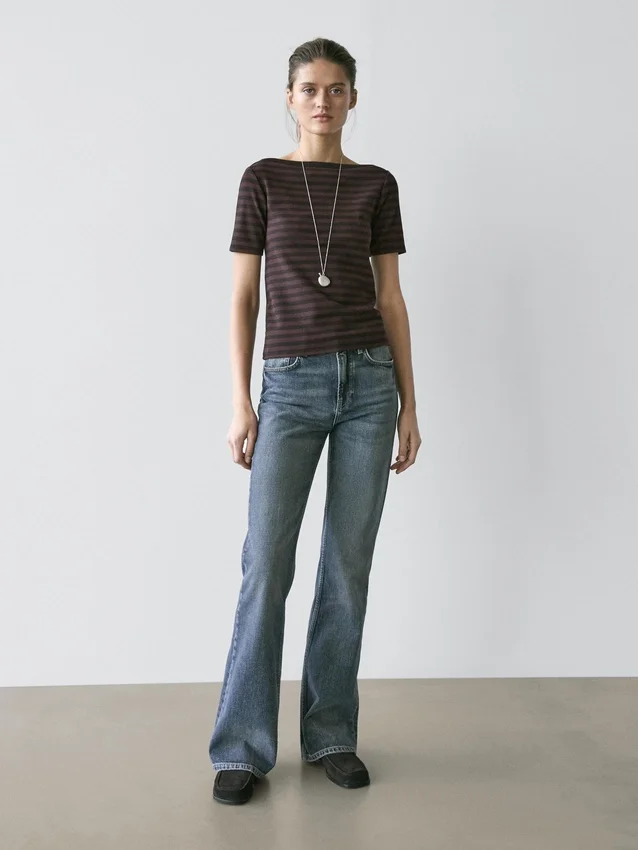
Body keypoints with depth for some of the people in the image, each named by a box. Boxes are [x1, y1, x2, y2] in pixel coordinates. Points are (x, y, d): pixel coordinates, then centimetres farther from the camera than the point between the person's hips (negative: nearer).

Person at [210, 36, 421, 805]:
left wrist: (409, 404, 4)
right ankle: (242, 746, 6)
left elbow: (391, 299, 8)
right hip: (292, 386, -1)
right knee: (266, 564, -6)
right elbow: (243, 298, 3)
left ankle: (330, 734, 17)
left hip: (368, 381, 2)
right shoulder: (262, 180, 6)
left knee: (349, 564, 4)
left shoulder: (376, 186, 10)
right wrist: (240, 402, -6)